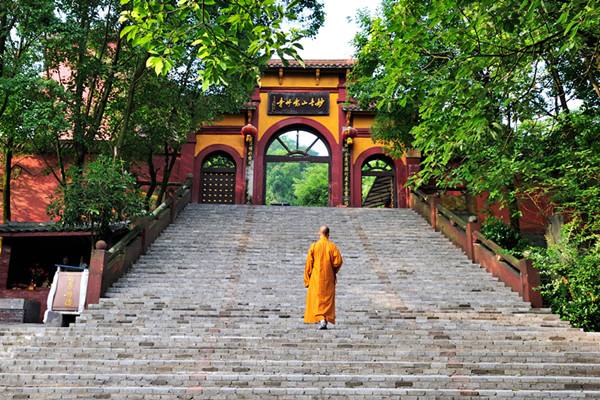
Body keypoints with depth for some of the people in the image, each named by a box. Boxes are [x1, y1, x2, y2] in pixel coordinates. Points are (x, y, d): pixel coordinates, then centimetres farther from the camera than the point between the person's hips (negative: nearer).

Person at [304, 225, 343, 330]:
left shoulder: (314, 246, -6)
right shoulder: (332, 246, -5)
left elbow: (309, 263, -5)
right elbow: (339, 261, -10)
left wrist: (307, 279, 3)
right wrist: (333, 271, 10)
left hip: (316, 278, -1)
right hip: (329, 278, 1)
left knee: (317, 298, 2)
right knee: (328, 299, 12)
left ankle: (321, 320, -14)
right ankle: (326, 320, 9)